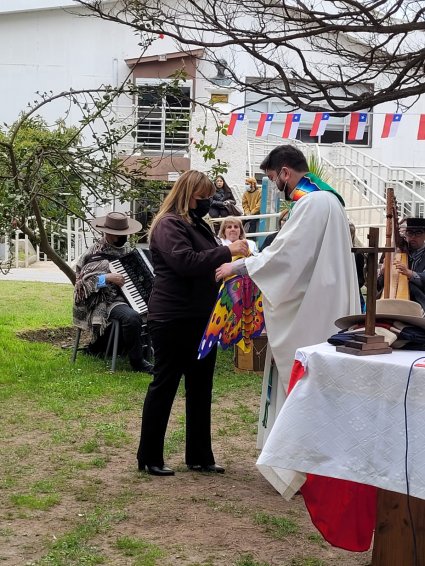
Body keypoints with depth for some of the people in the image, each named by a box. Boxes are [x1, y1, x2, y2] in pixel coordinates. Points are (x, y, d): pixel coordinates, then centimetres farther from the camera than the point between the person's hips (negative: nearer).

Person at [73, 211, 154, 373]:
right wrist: (108, 278, -24)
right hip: (106, 302, -9)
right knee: (131, 317, -34)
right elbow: (83, 281, -16)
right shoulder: (96, 253, -10)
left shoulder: (125, 249, 12)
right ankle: (137, 362, -19)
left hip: (126, 297, 9)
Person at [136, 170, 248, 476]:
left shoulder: (199, 225, 17)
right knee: (164, 385, 0)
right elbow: (185, 261, -25)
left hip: (201, 318, 9)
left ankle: (200, 456, 21)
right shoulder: (168, 224, -11)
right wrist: (226, 251, -25)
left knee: (201, 387, 12)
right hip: (173, 320, -9)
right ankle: (149, 457, 11)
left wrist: (235, 254, 6)